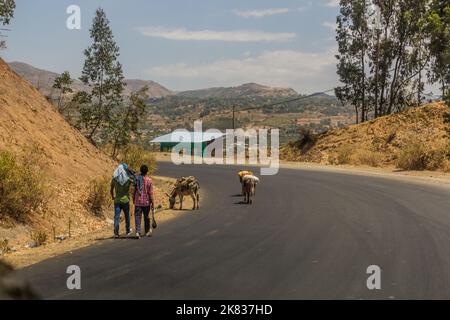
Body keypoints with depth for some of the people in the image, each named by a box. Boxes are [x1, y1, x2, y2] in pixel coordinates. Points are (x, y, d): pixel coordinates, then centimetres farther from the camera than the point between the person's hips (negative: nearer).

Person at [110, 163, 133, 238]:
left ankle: (116, 233, -11)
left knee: (116, 217, 0)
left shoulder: (114, 179, -3)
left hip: (117, 200, 1)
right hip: (125, 200, -1)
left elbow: (111, 190, 9)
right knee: (127, 216, 17)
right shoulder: (128, 179, -11)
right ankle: (128, 231, 33)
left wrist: (112, 197, 24)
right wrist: (130, 172, 2)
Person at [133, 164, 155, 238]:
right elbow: (150, 193, -8)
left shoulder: (136, 179, -2)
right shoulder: (149, 180, -9)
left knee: (137, 216, 1)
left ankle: (137, 232, -14)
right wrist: (152, 202, -1)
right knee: (146, 217, 14)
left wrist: (133, 199, 18)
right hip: (146, 202, -1)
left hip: (137, 202, 1)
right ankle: (147, 231, 29)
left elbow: (134, 191, 4)